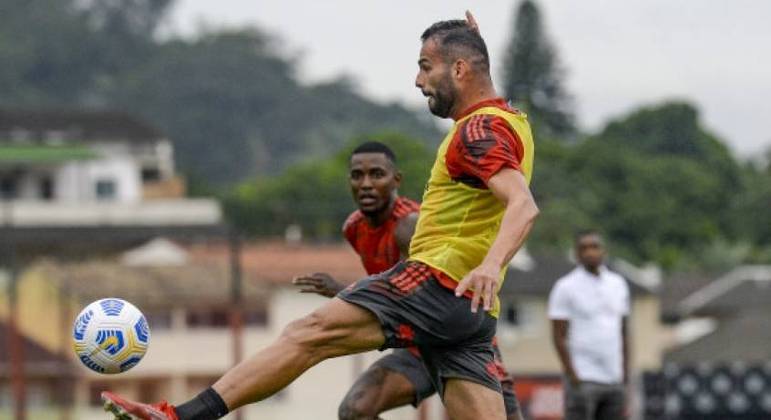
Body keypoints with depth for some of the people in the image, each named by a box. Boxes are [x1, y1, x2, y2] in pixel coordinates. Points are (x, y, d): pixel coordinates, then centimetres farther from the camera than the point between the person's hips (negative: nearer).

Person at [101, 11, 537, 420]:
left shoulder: (479, 130, -10)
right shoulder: (512, 121, 19)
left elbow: (524, 205, -26)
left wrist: (490, 265, -43)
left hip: (437, 283, -10)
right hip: (473, 311, 10)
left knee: (309, 334, -14)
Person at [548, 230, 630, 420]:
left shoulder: (618, 284, 13)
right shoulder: (566, 287, -3)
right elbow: (559, 337, -6)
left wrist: (625, 374, 10)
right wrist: (573, 376, -13)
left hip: (614, 381, 6)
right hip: (583, 380, -6)